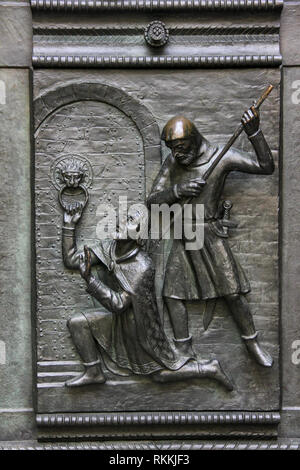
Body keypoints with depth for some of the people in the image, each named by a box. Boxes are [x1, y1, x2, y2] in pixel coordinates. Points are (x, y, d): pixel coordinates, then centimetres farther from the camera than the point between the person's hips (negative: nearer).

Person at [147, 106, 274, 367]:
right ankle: (186, 350, 21)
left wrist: (254, 133, -20)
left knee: (233, 293, -1)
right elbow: (153, 201, -2)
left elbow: (266, 167, -8)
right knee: (172, 294, 5)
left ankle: (252, 342, 23)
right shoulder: (172, 162, 1)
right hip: (182, 238, 4)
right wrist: (177, 190, -20)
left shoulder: (220, 155, -9)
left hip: (211, 235, -4)